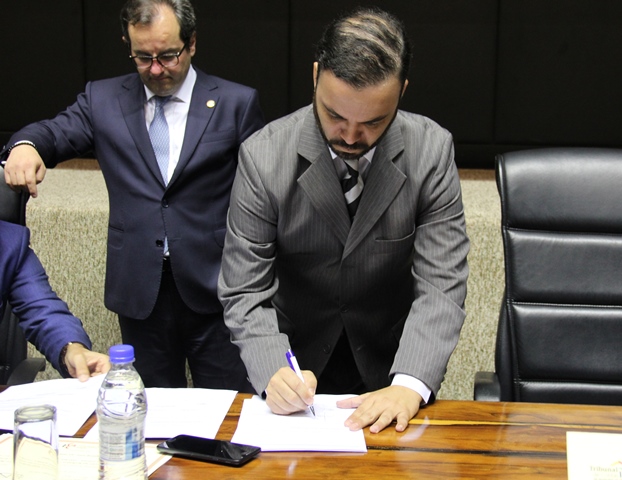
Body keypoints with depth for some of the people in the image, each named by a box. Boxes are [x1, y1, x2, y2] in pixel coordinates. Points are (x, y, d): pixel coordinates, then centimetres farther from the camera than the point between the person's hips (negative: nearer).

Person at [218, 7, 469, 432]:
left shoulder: (432, 150, -10)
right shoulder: (262, 156, -12)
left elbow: (441, 285, -11)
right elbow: (245, 293, -9)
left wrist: (409, 385, -26)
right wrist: (274, 372, -27)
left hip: (390, 370, 0)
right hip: (299, 367, 0)